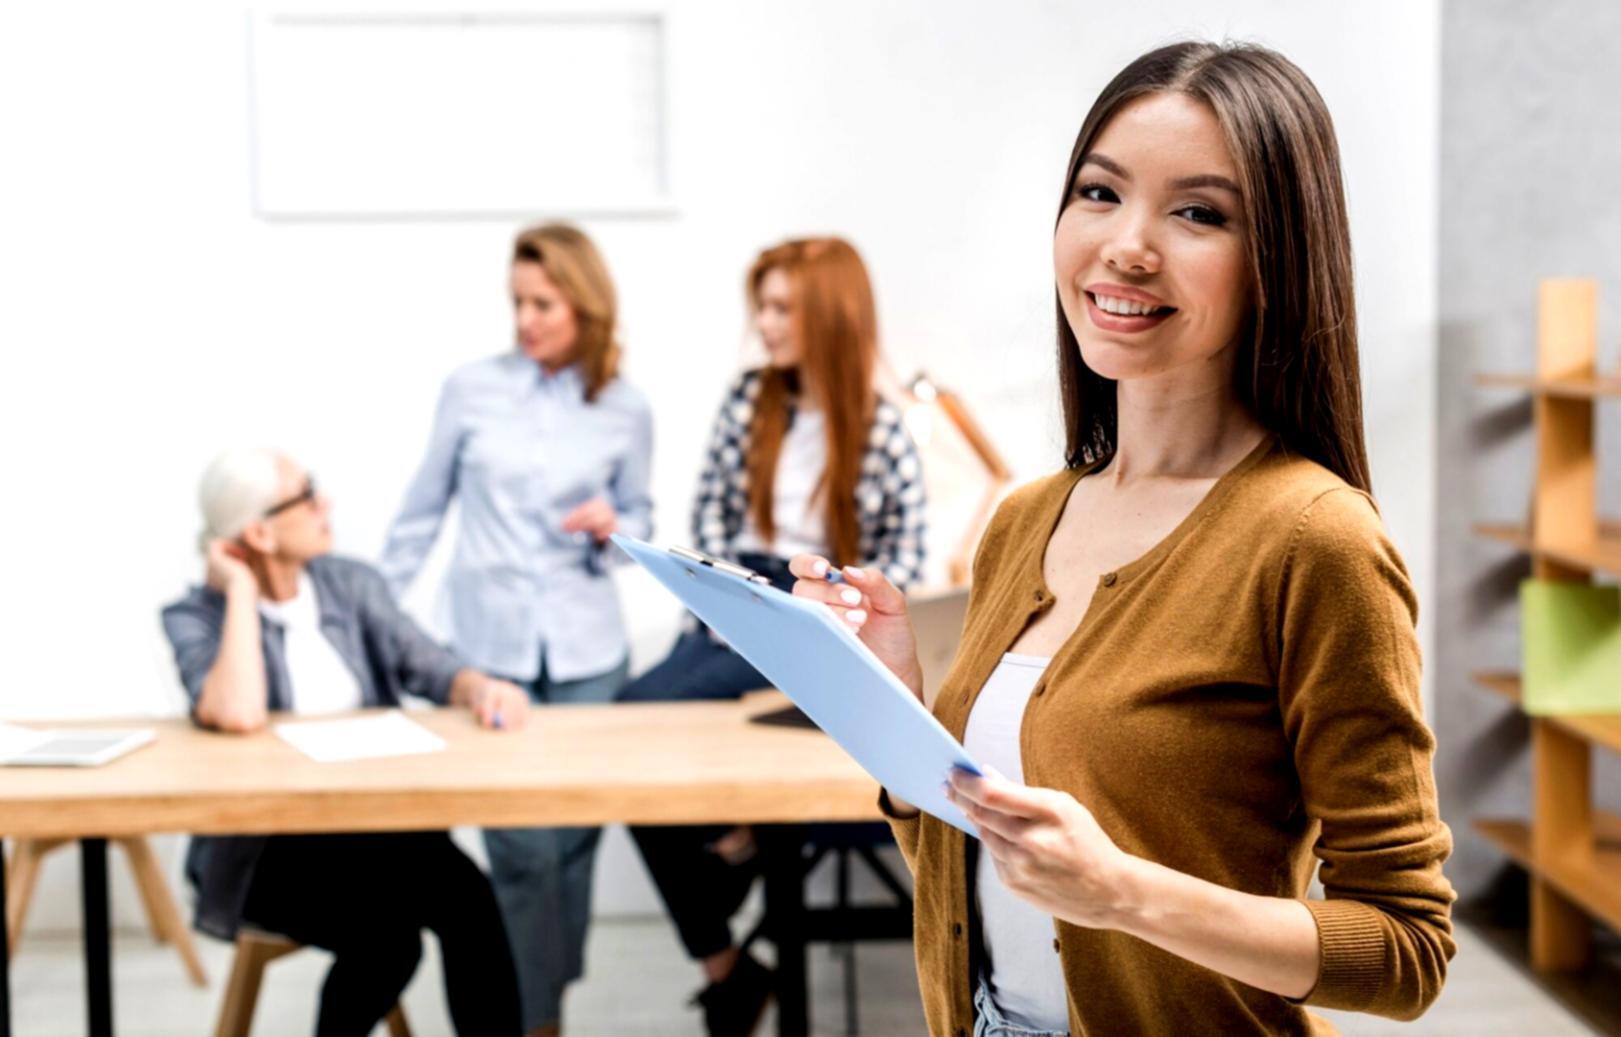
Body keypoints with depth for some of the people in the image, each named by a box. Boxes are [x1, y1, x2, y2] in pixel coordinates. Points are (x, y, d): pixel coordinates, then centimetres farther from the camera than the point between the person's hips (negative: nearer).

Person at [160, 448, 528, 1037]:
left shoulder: (352, 582, 6)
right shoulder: (195, 618, -8)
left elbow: (428, 668, -1)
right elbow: (239, 716, -28)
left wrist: (480, 688, -24)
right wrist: (241, 590, -18)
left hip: (373, 818, 4)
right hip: (263, 846, -4)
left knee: (470, 900, -25)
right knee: (387, 930, -29)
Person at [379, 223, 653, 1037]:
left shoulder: (626, 410, 2)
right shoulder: (471, 388, -1)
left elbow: (639, 520, 11)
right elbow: (422, 510, 6)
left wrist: (612, 528, -12)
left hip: (586, 649, 2)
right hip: (490, 645, -1)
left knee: (575, 830, 6)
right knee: (520, 843, -5)